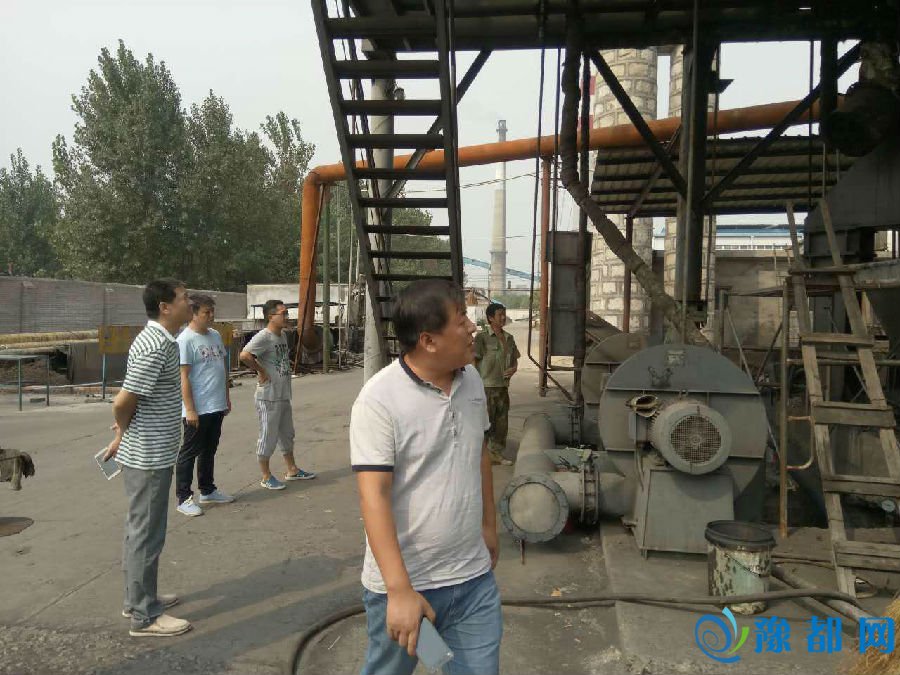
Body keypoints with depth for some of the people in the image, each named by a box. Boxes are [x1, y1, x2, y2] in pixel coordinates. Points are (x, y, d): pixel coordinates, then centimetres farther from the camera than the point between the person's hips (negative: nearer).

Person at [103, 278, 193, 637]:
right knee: (146, 534, 1)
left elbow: (130, 398, 18)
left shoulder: (160, 339, 10)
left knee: (142, 530, 19)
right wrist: (123, 434, -4)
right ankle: (144, 616, 12)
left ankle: (138, 597, 33)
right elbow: (122, 401, -23)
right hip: (148, 457, -10)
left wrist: (125, 434, 10)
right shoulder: (155, 347, -23)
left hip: (149, 454, 10)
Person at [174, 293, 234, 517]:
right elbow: (184, 377, -16)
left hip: (217, 406, 8)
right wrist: (190, 409, -18)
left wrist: (226, 398, 18)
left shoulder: (215, 335, 10)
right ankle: (184, 498, 11)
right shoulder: (185, 340, -13)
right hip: (197, 409, -8)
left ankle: (207, 491, 31)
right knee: (189, 453, 3)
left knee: (209, 450, 18)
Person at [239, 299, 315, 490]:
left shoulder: (283, 335, 10)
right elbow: (245, 355, -32)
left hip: (284, 395, 9)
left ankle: (292, 470, 33)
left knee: (287, 434, 19)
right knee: (268, 437, 1)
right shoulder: (263, 337, -17)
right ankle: (266, 477, 13)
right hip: (269, 397, -9)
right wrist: (261, 372, -22)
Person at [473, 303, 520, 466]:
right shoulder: (482, 337, -9)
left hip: (503, 386, 7)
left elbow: (515, 359, 22)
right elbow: (474, 361, -10)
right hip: (486, 386, -7)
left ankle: (497, 453, 26)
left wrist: (513, 368, -1)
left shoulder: (509, 338, 11)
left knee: (502, 422, 13)